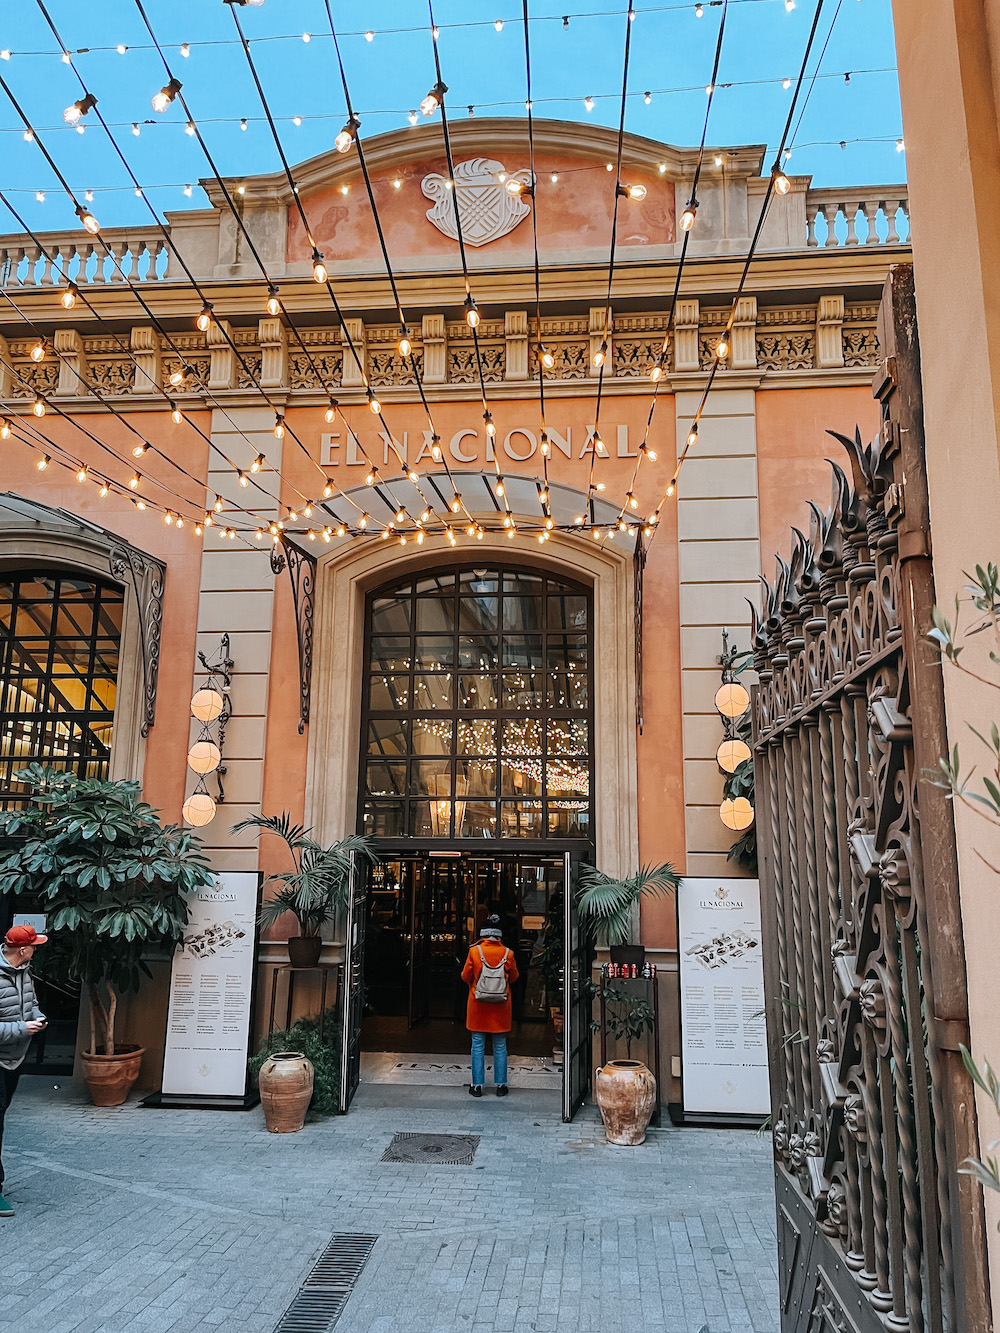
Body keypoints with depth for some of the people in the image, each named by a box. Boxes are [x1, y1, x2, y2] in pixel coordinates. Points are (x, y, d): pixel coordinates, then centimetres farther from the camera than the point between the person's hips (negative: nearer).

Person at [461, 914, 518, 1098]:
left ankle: (477, 1085, 11)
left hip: (478, 1005, -1)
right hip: (501, 1007, 1)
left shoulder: (474, 951, -10)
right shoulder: (507, 953, -7)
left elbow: (465, 976, -2)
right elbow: (514, 977, 5)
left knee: (478, 1045, 8)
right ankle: (501, 1085, 15)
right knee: (500, 1046, 10)